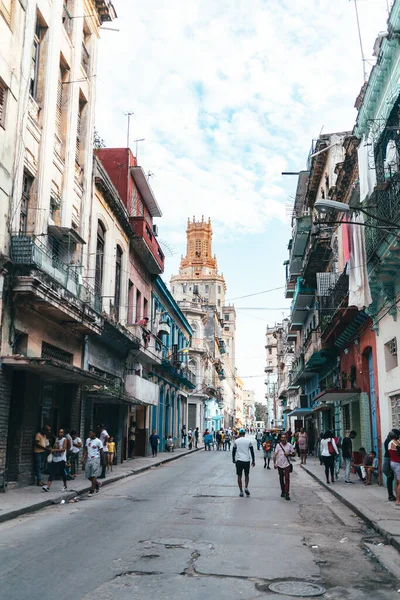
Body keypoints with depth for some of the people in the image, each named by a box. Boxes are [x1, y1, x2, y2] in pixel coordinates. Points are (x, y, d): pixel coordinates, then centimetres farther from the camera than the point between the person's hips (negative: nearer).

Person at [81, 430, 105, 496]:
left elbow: (101, 451, -2)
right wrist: (83, 459, 3)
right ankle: (96, 484, 30)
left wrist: (103, 460, 0)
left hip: (95, 459, -6)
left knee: (94, 475, -8)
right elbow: (86, 450, 13)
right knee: (88, 476, 7)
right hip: (88, 459, 6)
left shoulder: (98, 441, -7)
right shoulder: (87, 440, 10)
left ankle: (92, 490, -3)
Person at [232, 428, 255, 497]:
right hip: (247, 460, 1)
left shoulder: (236, 441, 3)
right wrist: (253, 461, 11)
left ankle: (241, 491, 5)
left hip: (239, 460, -1)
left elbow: (233, 451, 7)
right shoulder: (248, 440, 3)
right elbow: (252, 451, 4)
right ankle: (246, 488, -1)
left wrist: (233, 460, 20)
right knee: (247, 475, 18)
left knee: (239, 476, 7)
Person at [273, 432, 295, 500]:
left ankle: (287, 493, -11)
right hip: (280, 464, 2)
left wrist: (289, 454, -13)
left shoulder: (289, 445, 0)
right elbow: (275, 454, 1)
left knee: (287, 478, -10)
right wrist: (274, 463, -7)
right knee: (281, 479, 13)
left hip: (287, 464, -2)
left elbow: (294, 453, 6)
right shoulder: (278, 445, 1)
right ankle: (283, 491, 28)